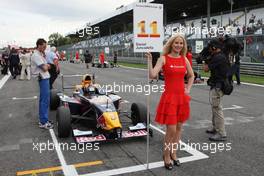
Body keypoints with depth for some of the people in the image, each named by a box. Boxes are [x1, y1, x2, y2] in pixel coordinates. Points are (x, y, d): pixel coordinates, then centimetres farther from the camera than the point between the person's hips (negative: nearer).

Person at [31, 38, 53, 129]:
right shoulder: (36, 55, -16)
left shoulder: (40, 54, 14)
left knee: (43, 100, 15)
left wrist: (46, 65, -6)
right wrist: (46, 66, -1)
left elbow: (46, 66, 15)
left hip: (45, 78, 10)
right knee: (45, 100, -9)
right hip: (43, 78, -10)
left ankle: (43, 119, 24)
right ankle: (43, 122, -4)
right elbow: (44, 68, -20)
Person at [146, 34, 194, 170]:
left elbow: (191, 75, 21)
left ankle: (173, 153, 31)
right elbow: (152, 75, -19)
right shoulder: (164, 58, -7)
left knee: (179, 127, 13)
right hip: (169, 97, -5)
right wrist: (149, 60, -25)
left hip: (182, 97, 5)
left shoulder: (184, 59, 7)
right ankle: (166, 155, 17)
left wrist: (188, 89, 10)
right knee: (171, 130, -5)